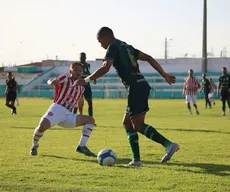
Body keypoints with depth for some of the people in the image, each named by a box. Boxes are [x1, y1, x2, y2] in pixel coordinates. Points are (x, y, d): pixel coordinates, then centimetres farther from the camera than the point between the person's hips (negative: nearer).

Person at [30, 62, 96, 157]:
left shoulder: (81, 88, 23)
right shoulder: (65, 78, 4)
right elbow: (51, 81, -15)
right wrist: (52, 81, -36)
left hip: (68, 115, 6)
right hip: (57, 108, -6)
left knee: (90, 119, -5)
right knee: (43, 125, -33)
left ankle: (82, 146, -12)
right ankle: (34, 145, -2)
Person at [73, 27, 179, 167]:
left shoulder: (113, 47, -2)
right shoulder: (127, 47, 24)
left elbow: (105, 67, -17)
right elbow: (149, 58, 22)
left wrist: (86, 80, -14)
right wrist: (164, 75, 21)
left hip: (135, 87, -9)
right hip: (142, 85, 9)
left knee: (139, 125, -8)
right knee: (127, 123, 13)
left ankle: (169, 144, -19)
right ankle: (136, 159, 10)